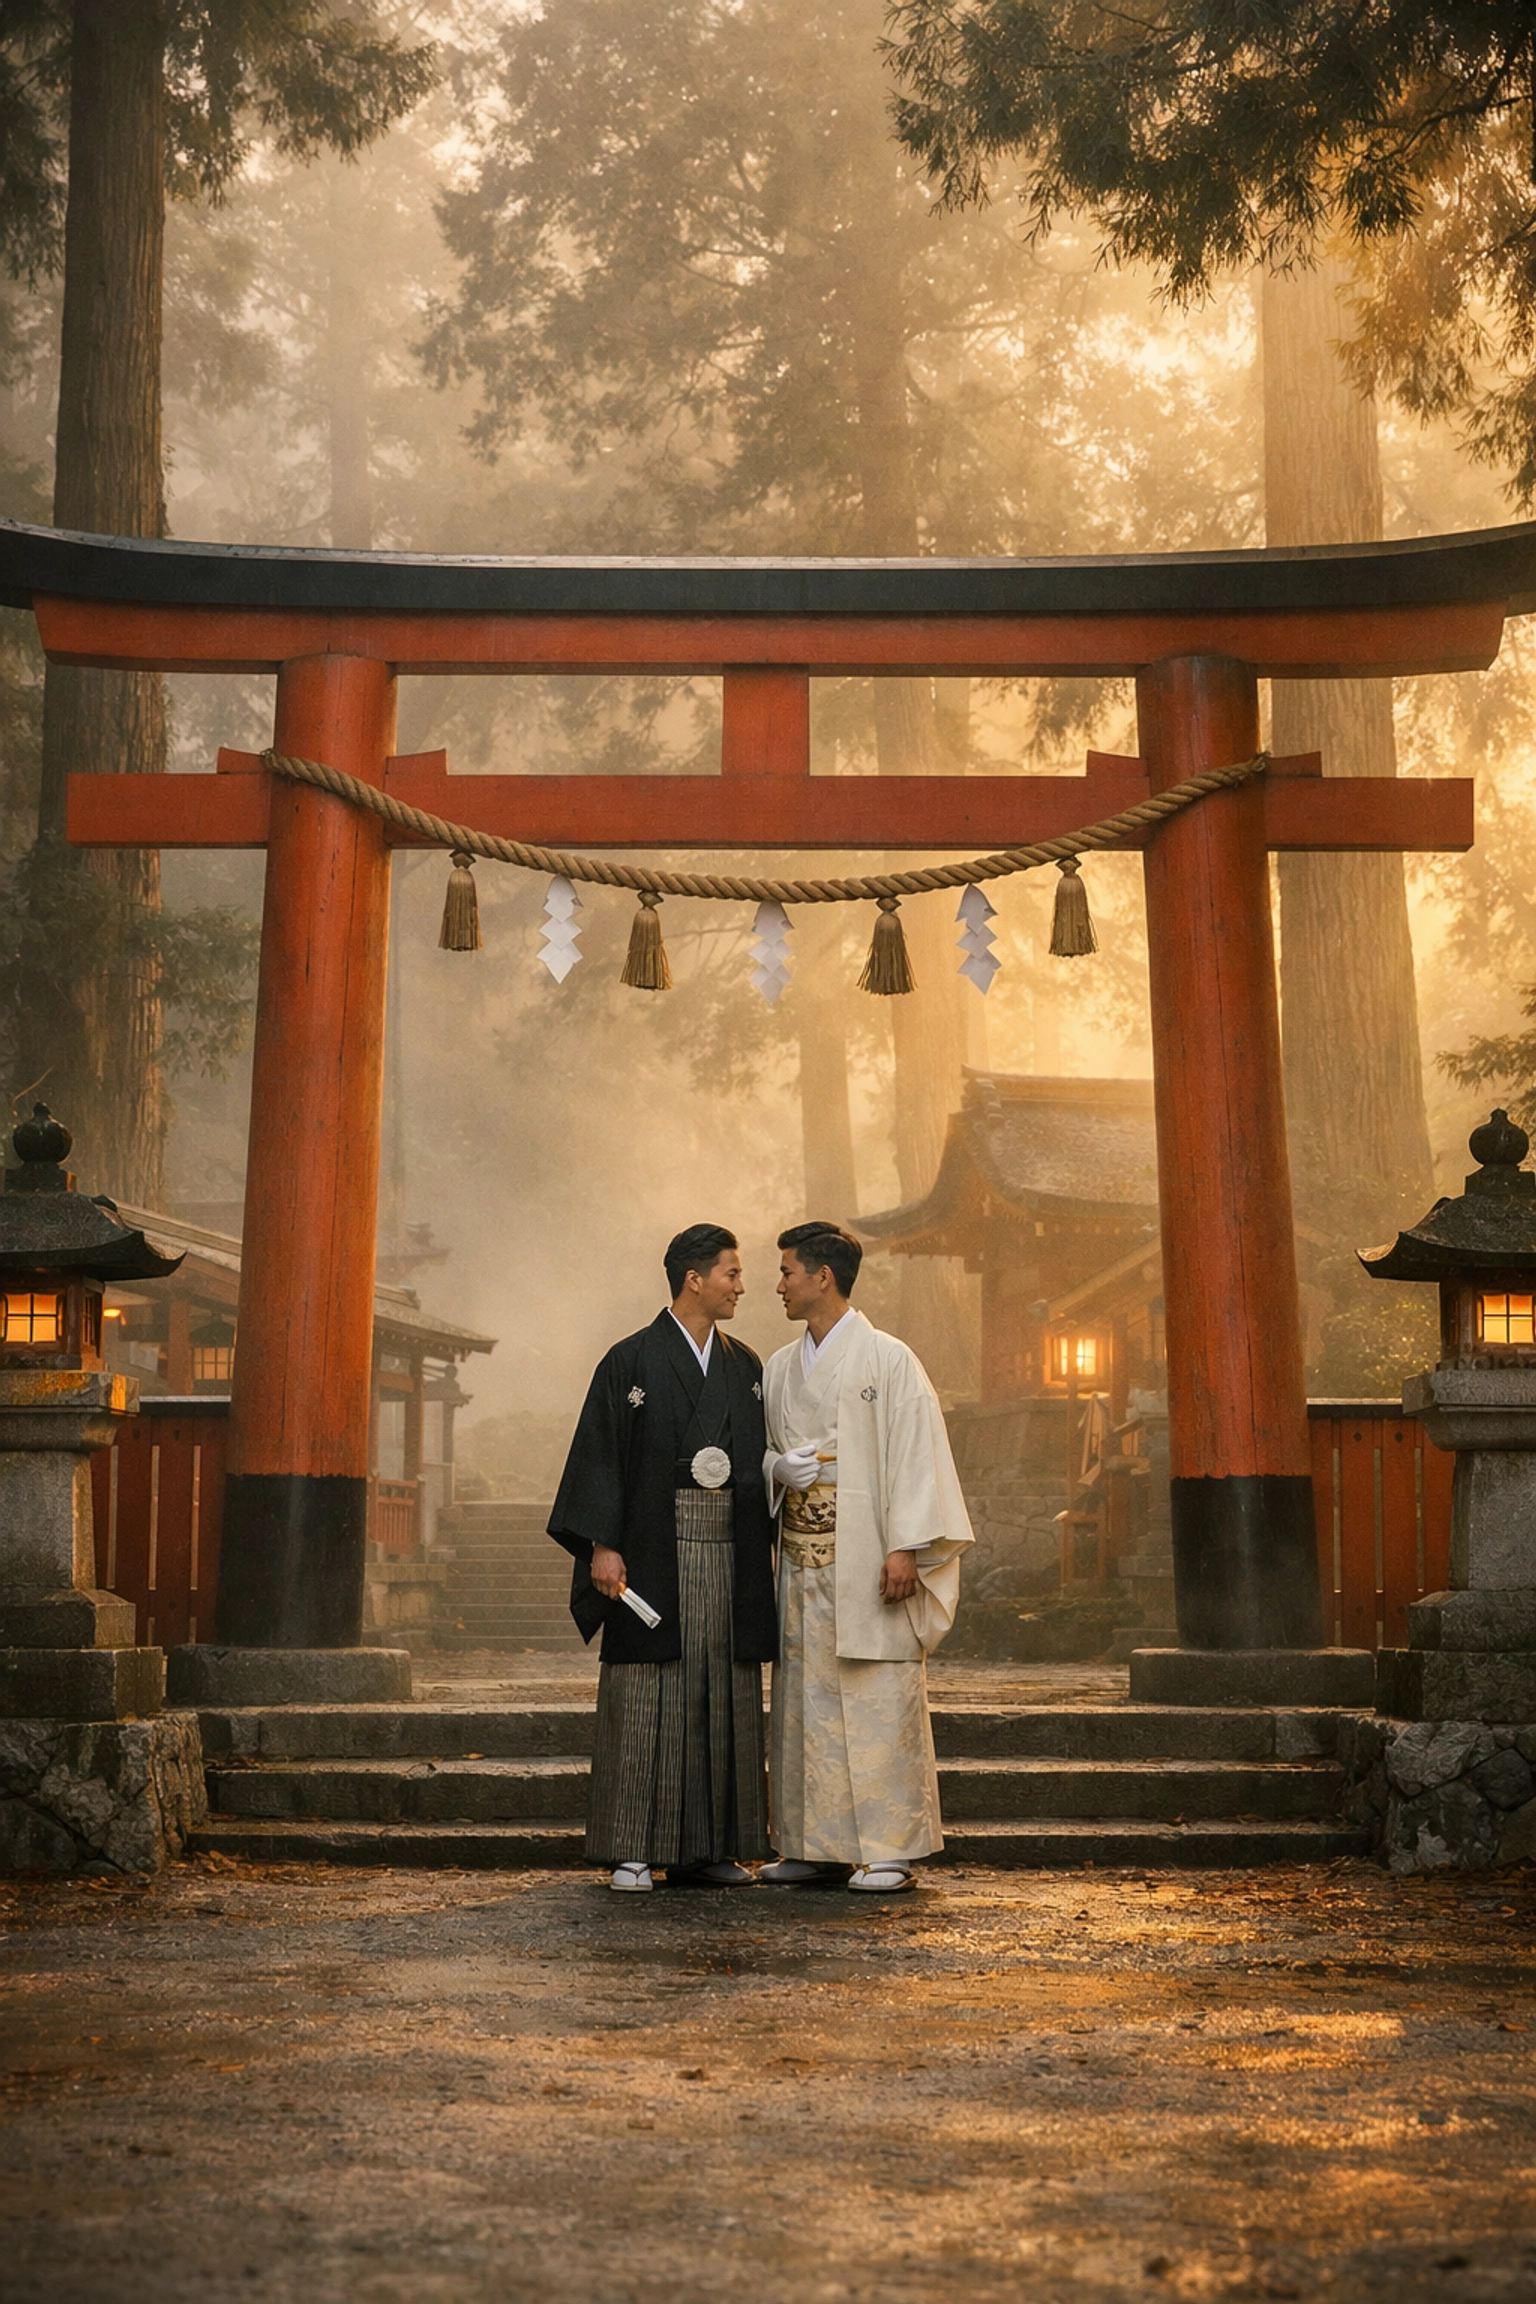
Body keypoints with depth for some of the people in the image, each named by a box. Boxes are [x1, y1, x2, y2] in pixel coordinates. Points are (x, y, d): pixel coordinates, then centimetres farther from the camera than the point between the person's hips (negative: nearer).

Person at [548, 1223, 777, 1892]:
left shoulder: (746, 1367, 13)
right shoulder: (632, 1362, -1)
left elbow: (765, 1459, 16)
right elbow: (601, 1455, -5)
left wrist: (771, 1544, 9)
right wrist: (602, 1546, -13)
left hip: (731, 1554, 5)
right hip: (655, 1554, -5)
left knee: (725, 1696, 5)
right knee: (648, 1698, -4)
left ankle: (711, 1846, 13)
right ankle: (634, 1851, 2)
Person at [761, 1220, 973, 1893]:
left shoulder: (888, 1359, -5)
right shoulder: (780, 1370, 14)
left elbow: (915, 1454, -9)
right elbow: (763, 1453, 22)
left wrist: (906, 1548, -17)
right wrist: (778, 1467, -2)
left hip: (867, 1562, -6)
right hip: (802, 1561, 6)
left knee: (879, 1700, -4)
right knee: (804, 1701, 7)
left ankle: (889, 1847, 2)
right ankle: (811, 1843, 15)